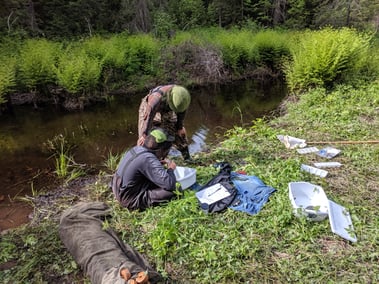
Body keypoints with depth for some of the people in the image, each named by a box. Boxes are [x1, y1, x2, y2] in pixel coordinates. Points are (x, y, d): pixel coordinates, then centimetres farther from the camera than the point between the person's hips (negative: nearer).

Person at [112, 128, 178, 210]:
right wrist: (171, 169, -10)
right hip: (131, 201, -9)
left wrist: (160, 162, 6)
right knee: (173, 190, -17)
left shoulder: (136, 148, -1)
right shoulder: (148, 159, -27)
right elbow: (169, 184, -31)